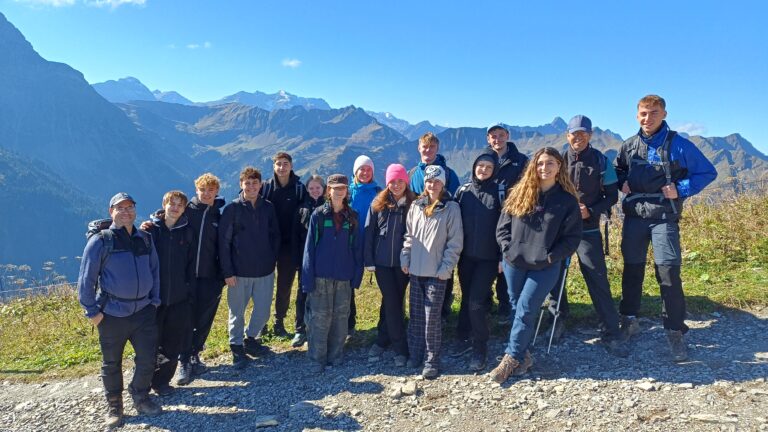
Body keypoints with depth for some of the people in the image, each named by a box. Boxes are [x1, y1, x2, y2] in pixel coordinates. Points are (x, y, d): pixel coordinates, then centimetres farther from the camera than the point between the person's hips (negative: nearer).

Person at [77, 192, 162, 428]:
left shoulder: (145, 239, 8)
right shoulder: (100, 241, -6)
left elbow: (155, 271, 15)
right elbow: (86, 278, -5)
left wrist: (155, 300, 10)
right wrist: (92, 310, -7)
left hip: (143, 312, 3)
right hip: (112, 314, -3)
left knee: (147, 359, 4)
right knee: (111, 364, 10)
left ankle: (141, 398, 28)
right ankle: (114, 407, 29)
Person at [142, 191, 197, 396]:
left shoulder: (188, 232, 3)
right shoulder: (151, 229, -3)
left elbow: (191, 265, 6)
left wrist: (191, 292, 3)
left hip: (179, 298, 2)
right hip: (154, 296, -2)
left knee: (173, 342, 8)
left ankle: (162, 380, 24)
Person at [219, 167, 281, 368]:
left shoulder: (268, 207, 2)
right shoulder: (232, 208, -8)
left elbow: (275, 236, 10)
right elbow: (224, 242, -8)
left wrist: (272, 260, 3)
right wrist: (228, 272, -11)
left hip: (265, 271, 3)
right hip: (239, 272, -3)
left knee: (263, 311, 11)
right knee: (237, 312, 9)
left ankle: (250, 339, 35)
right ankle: (237, 347, 27)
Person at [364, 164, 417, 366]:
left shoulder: (413, 205, -2)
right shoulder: (378, 204, 0)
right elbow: (369, 233, 1)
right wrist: (368, 260, -3)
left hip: (403, 262, 0)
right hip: (382, 262, 0)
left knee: (392, 303, 11)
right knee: (392, 303, 0)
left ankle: (382, 340, 27)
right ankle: (400, 348, 8)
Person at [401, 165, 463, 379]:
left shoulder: (451, 208, -4)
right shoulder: (416, 206, 9)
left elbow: (455, 241, -6)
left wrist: (446, 267, -11)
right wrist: (405, 259, 6)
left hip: (437, 272, -4)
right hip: (415, 270, 5)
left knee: (432, 317, -4)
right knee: (416, 315, 12)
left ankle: (432, 361, 8)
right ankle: (415, 354, 25)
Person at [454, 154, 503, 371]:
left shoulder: (498, 192, -4)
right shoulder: (463, 191, 4)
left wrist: (503, 257, -9)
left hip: (488, 258, -3)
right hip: (466, 256, 3)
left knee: (476, 302, -7)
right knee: (467, 299, 14)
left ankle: (480, 350, 7)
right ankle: (463, 337, 29)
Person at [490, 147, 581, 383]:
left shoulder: (567, 201, -2)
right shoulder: (519, 194, 5)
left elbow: (573, 238, -2)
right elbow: (503, 225, 8)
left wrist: (551, 256, -12)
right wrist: (508, 248, -6)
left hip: (544, 267, -3)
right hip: (513, 263, 3)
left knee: (525, 311, -5)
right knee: (517, 308, 10)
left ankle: (511, 358, 7)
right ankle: (523, 354, 25)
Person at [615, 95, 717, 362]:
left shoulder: (679, 145, -4)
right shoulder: (629, 146, 7)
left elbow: (708, 172, 1)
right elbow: (618, 170, 24)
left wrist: (681, 189, -12)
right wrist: (622, 183, 3)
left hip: (664, 218, -3)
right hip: (634, 217, 4)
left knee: (669, 273, -8)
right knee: (632, 269, 12)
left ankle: (675, 331, 4)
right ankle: (629, 318, 28)